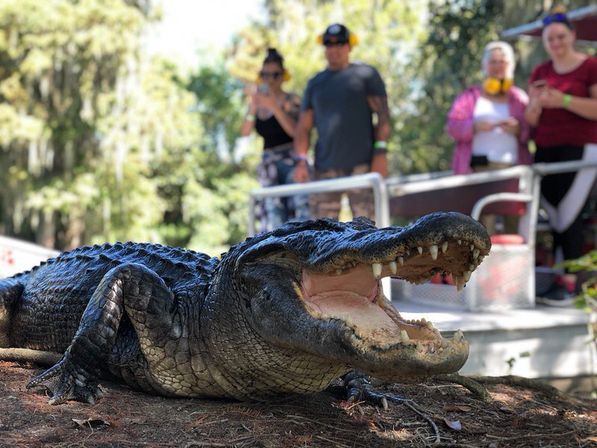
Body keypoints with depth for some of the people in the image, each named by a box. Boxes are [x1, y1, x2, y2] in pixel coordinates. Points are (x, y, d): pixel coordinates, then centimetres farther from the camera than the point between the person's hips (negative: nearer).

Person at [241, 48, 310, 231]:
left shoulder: (291, 101, -1)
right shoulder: (258, 101, 12)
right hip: (268, 163, 5)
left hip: (291, 160, -4)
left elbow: (295, 131, -16)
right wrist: (253, 109, -15)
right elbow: (245, 132, 1)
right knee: (273, 212, -1)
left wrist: (274, 107, -22)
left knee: (298, 208, -15)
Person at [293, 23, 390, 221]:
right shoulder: (315, 84, 20)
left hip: (362, 163, -3)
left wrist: (380, 151, -9)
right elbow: (304, 127, 16)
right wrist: (302, 160, 2)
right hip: (325, 167, 3)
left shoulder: (366, 74, 10)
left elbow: (383, 115, 2)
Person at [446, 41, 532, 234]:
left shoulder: (520, 97, 21)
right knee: (484, 221, -14)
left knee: (515, 222, -9)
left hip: (514, 167, 1)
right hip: (479, 167, -1)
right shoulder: (470, 96, 19)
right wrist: (475, 126, -12)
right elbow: (452, 127, 7)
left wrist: (519, 130, -10)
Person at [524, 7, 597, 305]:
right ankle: (554, 276, 5)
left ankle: (568, 282, -7)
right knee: (554, 217, 3)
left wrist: (563, 101, -19)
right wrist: (537, 103, -9)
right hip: (545, 151, 5)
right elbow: (531, 120, 13)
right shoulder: (539, 73, 14)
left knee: (569, 215, -10)